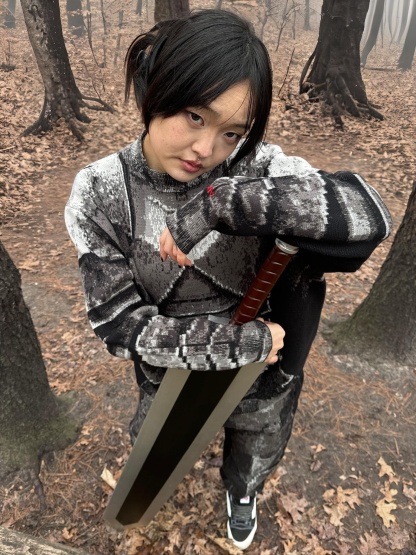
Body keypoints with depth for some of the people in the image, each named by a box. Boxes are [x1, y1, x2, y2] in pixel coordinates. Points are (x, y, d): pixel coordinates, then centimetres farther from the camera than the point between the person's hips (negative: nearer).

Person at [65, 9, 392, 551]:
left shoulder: (255, 167, -24)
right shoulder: (100, 194, -22)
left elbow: (369, 214, -37)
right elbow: (120, 323, -23)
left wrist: (223, 202, -44)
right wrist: (242, 342, -29)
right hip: (172, 382, 1)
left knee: (252, 462, 31)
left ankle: (241, 494, 71)